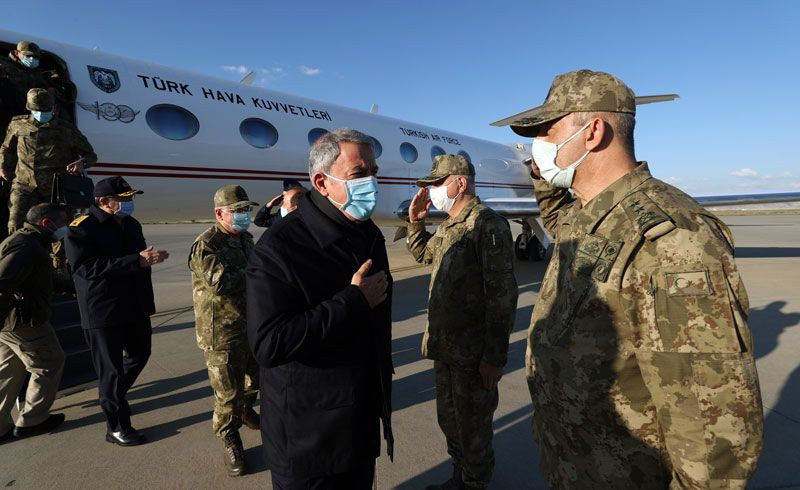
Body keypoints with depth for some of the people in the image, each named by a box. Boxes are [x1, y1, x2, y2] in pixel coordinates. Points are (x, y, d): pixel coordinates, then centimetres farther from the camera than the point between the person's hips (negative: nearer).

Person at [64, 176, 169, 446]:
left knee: (140, 353, 22)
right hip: (102, 312, -7)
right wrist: (137, 260, -32)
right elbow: (87, 267, -27)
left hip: (135, 307, 8)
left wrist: (151, 257, 1)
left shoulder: (131, 224, 9)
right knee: (111, 368, 3)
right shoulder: (82, 228, -15)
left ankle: (113, 396, 47)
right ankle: (117, 428, 18)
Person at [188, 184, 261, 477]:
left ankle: (245, 409, 51)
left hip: (252, 324, 8)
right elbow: (220, 282, -29)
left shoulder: (245, 239, 11)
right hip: (221, 332, -8)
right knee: (228, 391, 2)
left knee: (256, 375, 23)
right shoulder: (206, 246, -17)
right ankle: (230, 440, 25)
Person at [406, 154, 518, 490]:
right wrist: (416, 221, 12)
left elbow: (501, 294, -21)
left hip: (473, 353, -8)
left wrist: (495, 356, -20)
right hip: (444, 347, 9)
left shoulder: (488, 224, -17)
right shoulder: (448, 227, 10)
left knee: (472, 426, 11)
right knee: (448, 418, 23)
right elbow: (422, 254, 29)